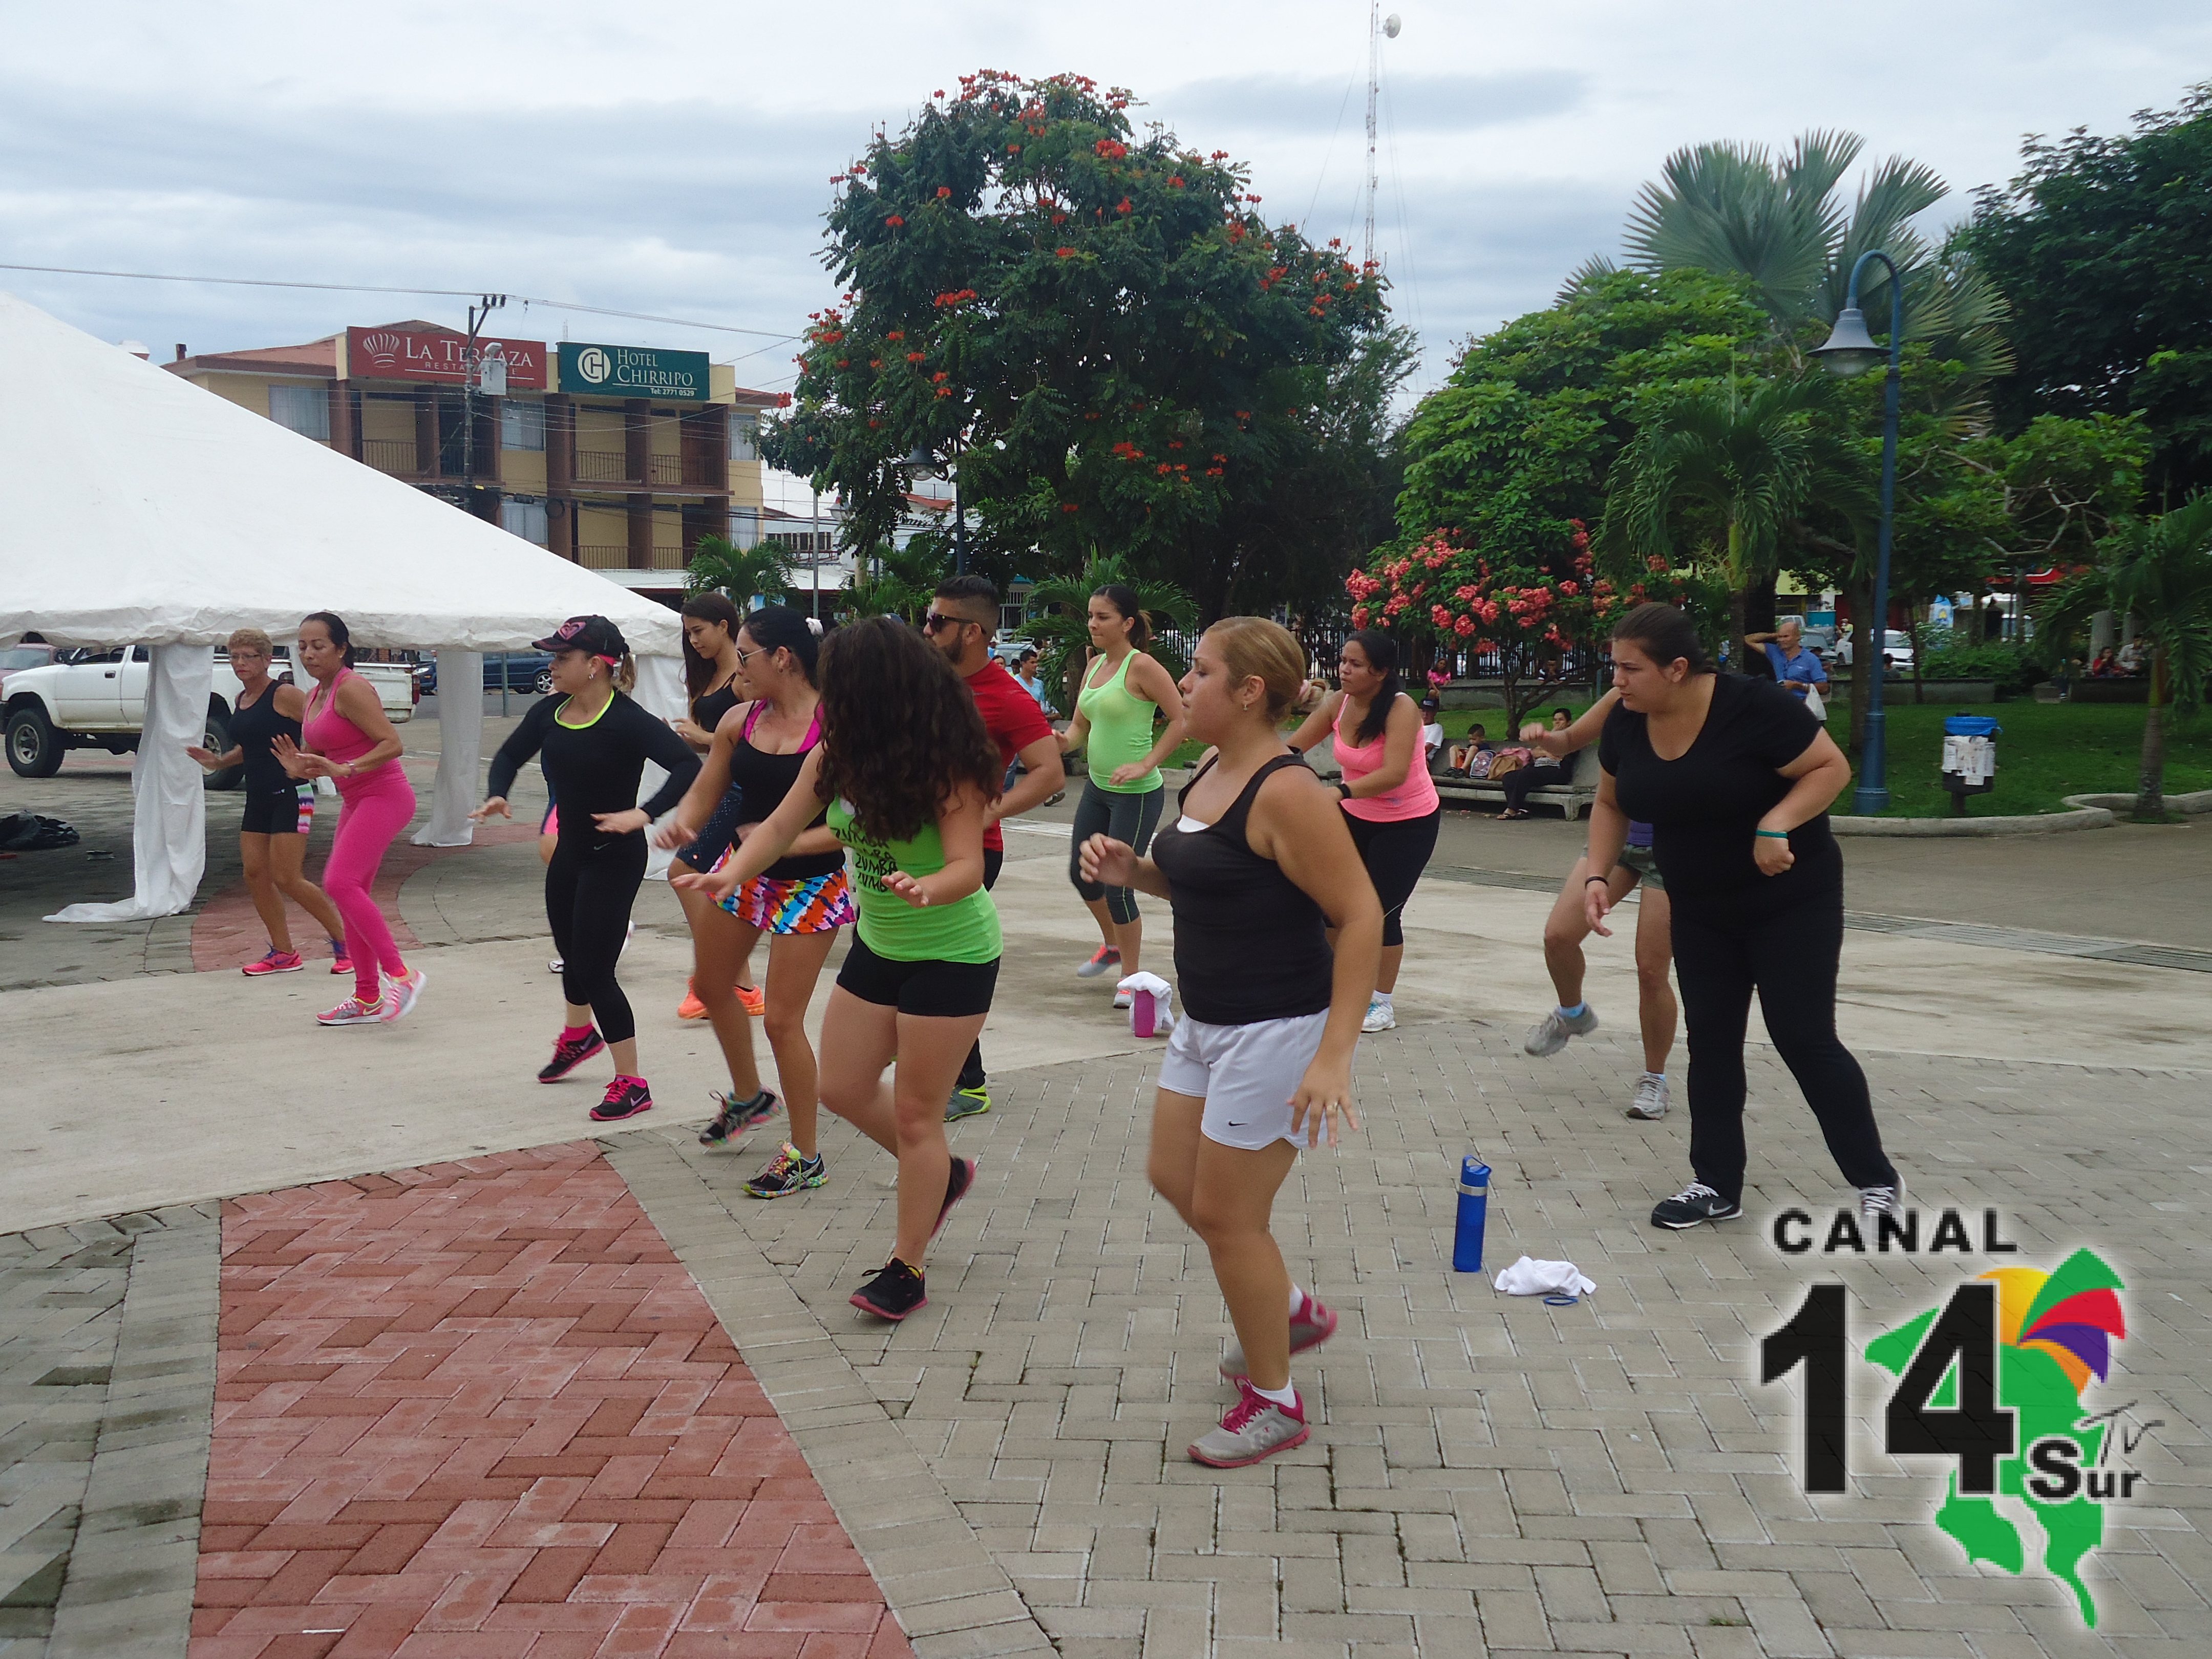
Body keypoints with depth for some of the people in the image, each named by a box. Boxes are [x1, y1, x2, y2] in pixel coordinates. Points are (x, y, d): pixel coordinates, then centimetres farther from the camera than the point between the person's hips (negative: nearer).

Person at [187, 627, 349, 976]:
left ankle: (344, 942, 3)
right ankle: (283, 954, 15)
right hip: (257, 799, 8)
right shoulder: (240, 702, 13)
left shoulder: (284, 695, -11)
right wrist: (218, 761, 11)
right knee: (255, 875, 4)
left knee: (287, 879, -10)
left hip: (290, 796, -8)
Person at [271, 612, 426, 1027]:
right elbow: (321, 757, 20)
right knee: (350, 894, 10)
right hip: (357, 801, 10)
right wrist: (299, 768, -1)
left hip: (384, 795, -10)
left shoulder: (351, 689, -14)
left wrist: (345, 770, -28)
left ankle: (398, 973, -17)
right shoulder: (313, 698, 14)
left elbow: (392, 743, -20)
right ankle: (367, 999, 17)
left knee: (340, 882, -21)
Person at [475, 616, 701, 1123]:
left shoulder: (627, 720, -24)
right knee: (570, 950, 26)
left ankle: (632, 1084, 5)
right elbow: (510, 756, 13)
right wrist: (496, 795, -6)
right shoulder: (549, 712, -2)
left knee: (594, 968, -7)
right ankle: (579, 1033, 56)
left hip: (615, 858, -8)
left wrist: (643, 814, -41)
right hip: (570, 852, 8)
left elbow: (688, 766, -33)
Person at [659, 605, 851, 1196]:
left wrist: (790, 841, -27)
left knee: (782, 1019, -4)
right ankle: (747, 1096, 49)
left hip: (809, 885, -7)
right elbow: (704, 795, 5)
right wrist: (680, 825, -16)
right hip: (741, 869, 7)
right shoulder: (740, 721, -3)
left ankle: (806, 1156, 14)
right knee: (712, 984, 22)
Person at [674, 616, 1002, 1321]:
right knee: (844, 1089, 13)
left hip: (952, 954, -7)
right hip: (877, 945, 8)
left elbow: (968, 867, -29)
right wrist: (732, 872, -21)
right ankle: (942, 1175, 37)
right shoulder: (837, 755, -4)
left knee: (915, 1113, 0)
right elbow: (782, 825, -2)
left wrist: (926, 888, -51)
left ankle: (907, 1269, 15)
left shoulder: (947, 766, -24)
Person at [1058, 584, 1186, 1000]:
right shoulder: (1095, 665, 9)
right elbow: (1081, 725, 15)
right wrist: (1065, 742, -7)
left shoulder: (1141, 666, -15)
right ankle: (1113, 945, 42)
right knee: (1081, 874, 17)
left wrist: (1145, 765, -22)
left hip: (1136, 794, -8)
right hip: (1097, 786, 8)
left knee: (1118, 885, -4)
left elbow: (1181, 720, -18)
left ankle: (1131, 977, 13)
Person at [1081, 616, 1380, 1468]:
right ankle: (1291, 1310, 40)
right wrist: (1133, 871, 0)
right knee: (1174, 1180, 19)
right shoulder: (1210, 773, 5)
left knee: (1225, 1214, 0)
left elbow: (1361, 916, -23)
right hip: (1206, 1023, 10)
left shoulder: (1287, 793, -23)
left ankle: (1274, 1403, 20)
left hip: (1275, 1034, -10)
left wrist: (1335, 1055, -27)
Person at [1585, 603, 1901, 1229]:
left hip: (1791, 900, -6)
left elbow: (1832, 767, -17)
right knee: (1711, 1041, 6)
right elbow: (1612, 803, 8)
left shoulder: (1753, 708, -25)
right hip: (1700, 909, 6)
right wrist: (1598, 875, -5)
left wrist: (1776, 823, -31)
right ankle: (1717, 1185, 17)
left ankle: (1876, 1181, 10)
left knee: (1803, 1038, -6)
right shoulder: (1626, 723, -7)